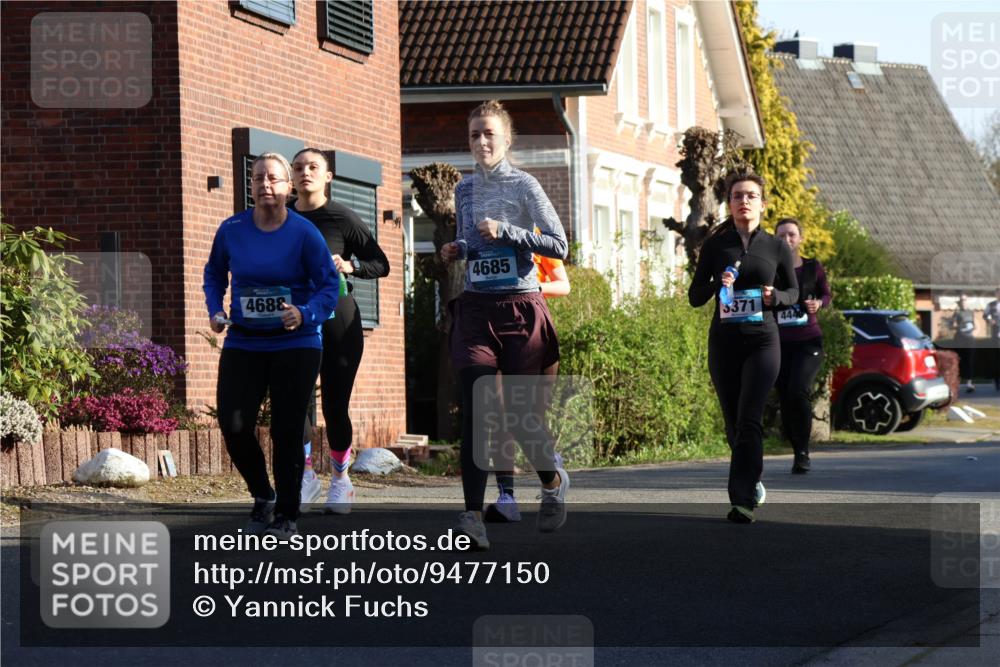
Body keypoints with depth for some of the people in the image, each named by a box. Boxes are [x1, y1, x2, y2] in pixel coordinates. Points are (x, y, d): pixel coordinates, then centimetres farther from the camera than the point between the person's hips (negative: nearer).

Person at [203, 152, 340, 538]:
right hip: (243, 343, 2)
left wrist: (305, 315, -25)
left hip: (295, 345, -2)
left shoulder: (304, 233, -9)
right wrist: (215, 310, 0)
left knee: (287, 432, 0)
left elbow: (329, 286, -7)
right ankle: (262, 497, 19)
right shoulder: (231, 230, -1)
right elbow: (214, 273, 16)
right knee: (234, 426, -7)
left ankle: (287, 516, 16)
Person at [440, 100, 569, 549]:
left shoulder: (523, 186, -3)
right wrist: (456, 250, 5)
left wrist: (506, 231, -16)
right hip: (475, 309, 3)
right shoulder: (464, 190, 12)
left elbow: (558, 245, -8)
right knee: (477, 410, -11)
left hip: (520, 306, -3)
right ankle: (473, 515, -16)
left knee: (521, 410, 2)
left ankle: (552, 481, 34)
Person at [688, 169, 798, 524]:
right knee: (734, 424, 7)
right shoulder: (715, 246, 4)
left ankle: (742, 499, -19)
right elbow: (694, 296, 6)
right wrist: (716, 285, -14)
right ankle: (753, 483, 29)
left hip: (762, 340, -2)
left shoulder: (777, 247, 3)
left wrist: (775, 297, -8)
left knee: (749, 420, -15)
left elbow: (793, 291, 14)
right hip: (724, 341, 2)